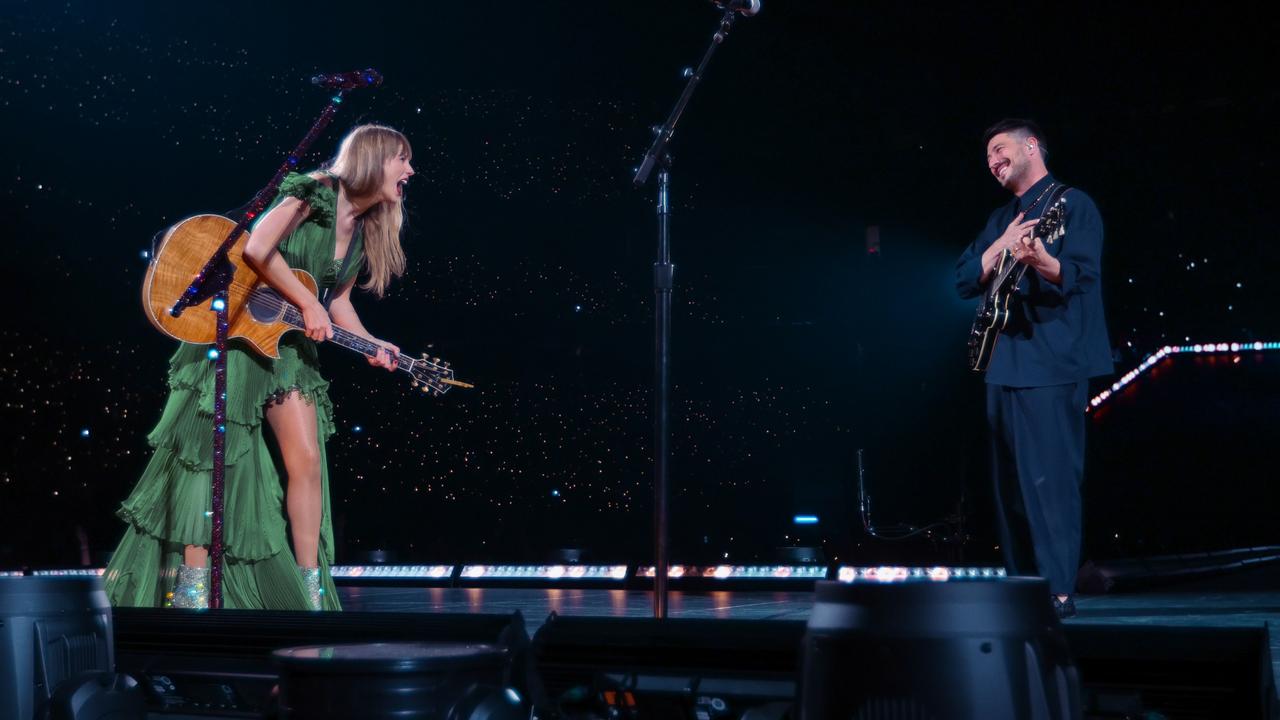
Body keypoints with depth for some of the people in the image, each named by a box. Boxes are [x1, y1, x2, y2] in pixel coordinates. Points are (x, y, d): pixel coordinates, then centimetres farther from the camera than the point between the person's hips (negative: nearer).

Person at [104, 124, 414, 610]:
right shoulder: (317, 191, -14)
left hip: (286, 346, 7)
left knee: (306, 461, -2)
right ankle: (190, 589, 2)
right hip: (235, 329, -7)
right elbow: (257, 249, -26)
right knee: (209, 457, -4)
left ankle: (310, 593, 4)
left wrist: (372, 346, 0)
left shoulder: (363, 233, 10)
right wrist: (307, 305, -20)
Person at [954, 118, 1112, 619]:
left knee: (1049, 479, -11)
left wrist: (1042, 261, -37)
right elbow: (964, 281, 11)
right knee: (1010, 481, 10)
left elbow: (1082, 274, -17)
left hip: (1052, 364, -8)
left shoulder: (1072, 204, -3)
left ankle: (1058, 592, -7)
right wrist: (1003, 245, -5)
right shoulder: (1000, 219, 19)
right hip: (1003, 363, 8)